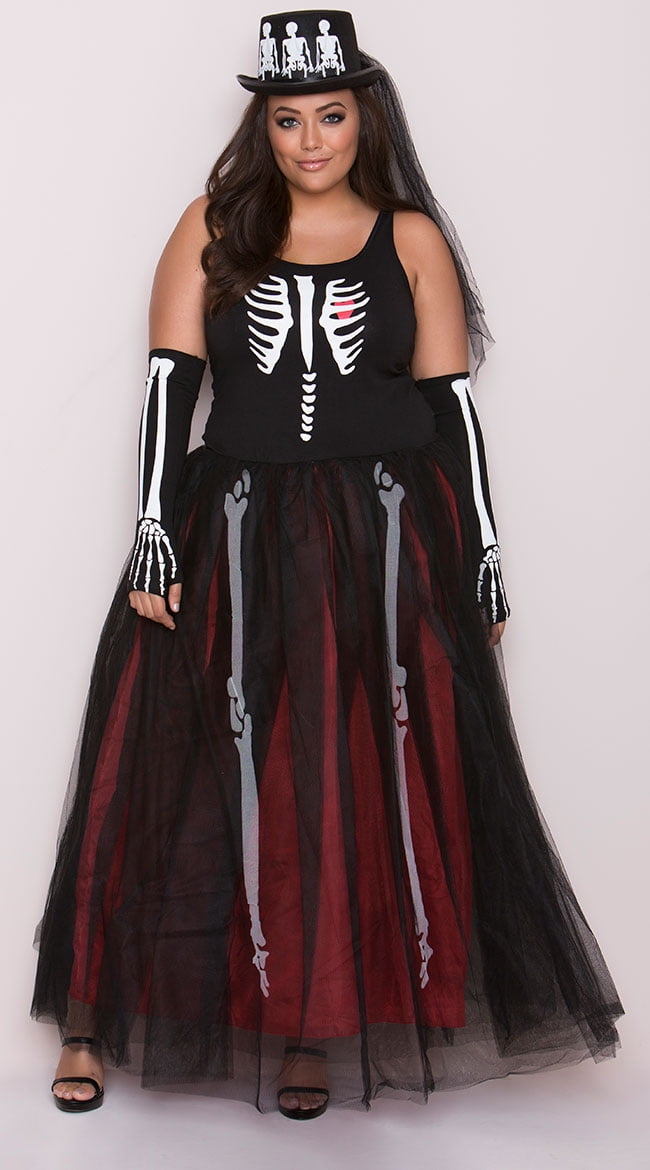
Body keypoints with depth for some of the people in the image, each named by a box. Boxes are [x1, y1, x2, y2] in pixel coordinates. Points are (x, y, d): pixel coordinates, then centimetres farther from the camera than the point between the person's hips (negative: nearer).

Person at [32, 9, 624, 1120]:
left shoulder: (412, 239, 8)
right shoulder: (211, 229, 8)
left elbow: (453, 403, 6)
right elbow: (168, 386, 2)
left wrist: (482, 557, 1)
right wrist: (154, 539, -8)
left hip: (388, 547, 0)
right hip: (232, 538, 0)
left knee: (370, 792, 2)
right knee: (182, 775, 2)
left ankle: (323, 1026, 18)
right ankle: (99, 1019, 16)